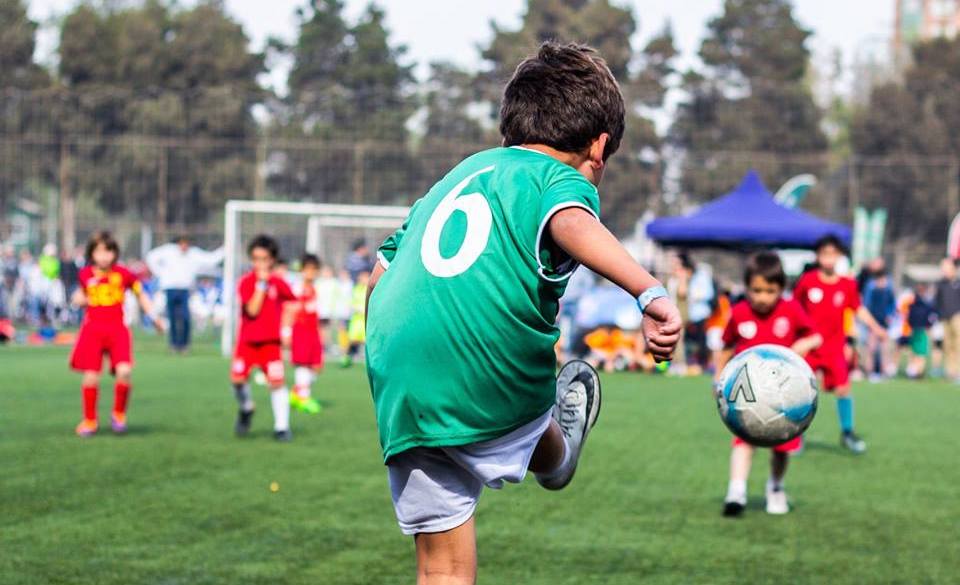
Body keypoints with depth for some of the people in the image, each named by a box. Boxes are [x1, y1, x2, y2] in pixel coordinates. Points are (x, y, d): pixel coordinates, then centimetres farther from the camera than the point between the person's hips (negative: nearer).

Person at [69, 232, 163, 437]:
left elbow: (141, 295, 12)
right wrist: (80, 299, 2)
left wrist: (154, 316, 4)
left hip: (117, 329, -1)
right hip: (92, 328, 1)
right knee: (90, 376, -4)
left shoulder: (123, 274, -1)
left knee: (123, 372, -18)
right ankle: (90, 421, 17)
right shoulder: (86, 274, 3)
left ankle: (119, 414, 7)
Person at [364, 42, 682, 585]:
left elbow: (380, 278, 25)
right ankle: (557, 456, 62)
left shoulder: (456, 178, 24)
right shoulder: (561, 178, 2)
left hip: (401, 388, 5)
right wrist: (651, 292, -36)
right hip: (498, 382, -5)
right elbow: (571, 224, -23)